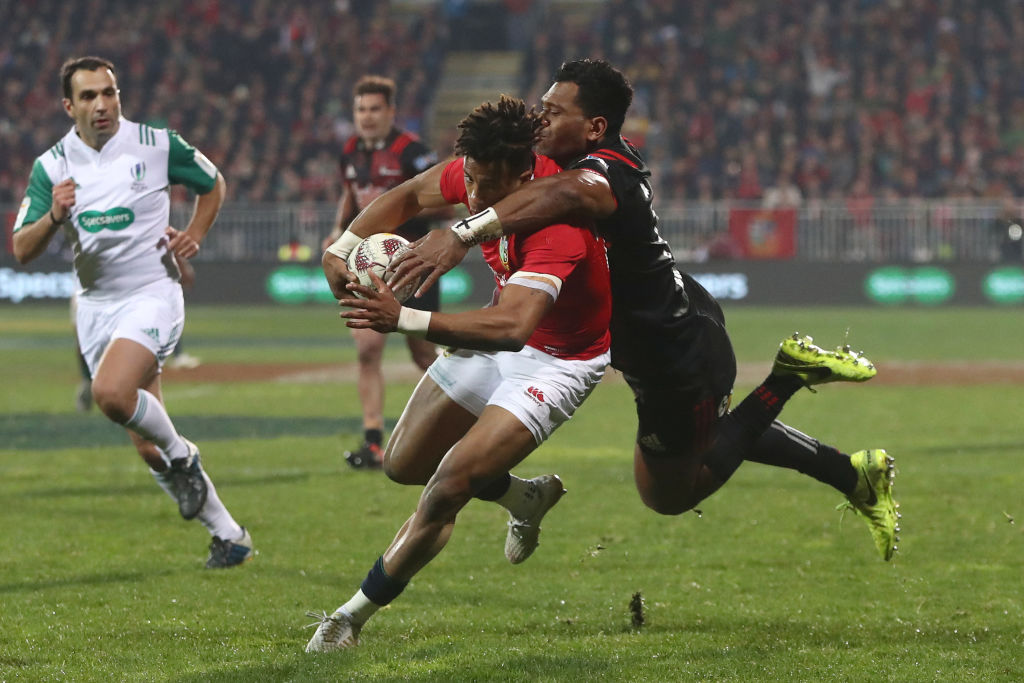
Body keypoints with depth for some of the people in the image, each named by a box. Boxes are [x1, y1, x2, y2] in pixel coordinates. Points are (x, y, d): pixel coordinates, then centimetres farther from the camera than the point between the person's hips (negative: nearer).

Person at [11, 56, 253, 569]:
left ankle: (181, 455, -2)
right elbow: (22, 251, -4)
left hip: (152, 292, -4)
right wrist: (54, 217, -22)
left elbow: (213, 184, 12)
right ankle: (228, 534, 17)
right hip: (96, 305, 4)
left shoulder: (157, 144, -6)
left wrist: (194, 234, -4)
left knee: (111, 393, -30)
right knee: (148, 447, 4)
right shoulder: (52, 165, -1)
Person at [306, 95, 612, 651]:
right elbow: (410, 196, 5)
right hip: (501, 335, 8)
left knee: (447, 488, -18)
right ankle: (526, 499, 39)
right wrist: (343, 246, -13)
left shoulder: (558, 224, -39)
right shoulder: (478, 172, -17)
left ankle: (353, 617, -3)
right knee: (403, 465, 13)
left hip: (559, 361, -8)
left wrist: (405, 320, -59)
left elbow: (511, 326, -51)